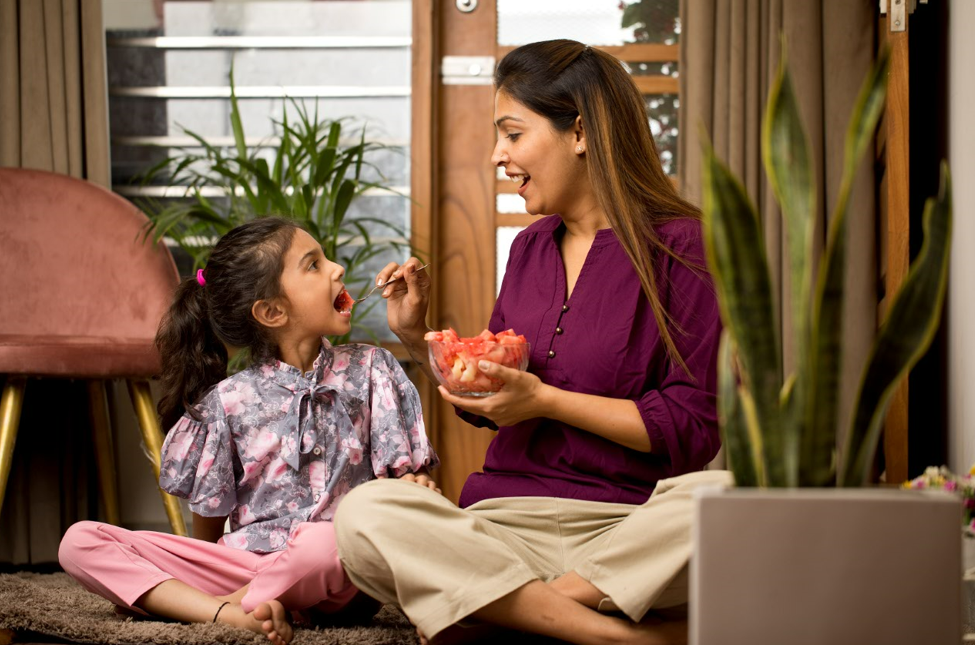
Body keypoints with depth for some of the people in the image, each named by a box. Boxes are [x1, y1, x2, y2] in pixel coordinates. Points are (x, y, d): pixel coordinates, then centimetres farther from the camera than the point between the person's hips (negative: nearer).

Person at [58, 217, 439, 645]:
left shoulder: (370, 370, 8)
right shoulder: (230, 401, 4)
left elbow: (405, 474, 4)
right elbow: (207, 532, 10)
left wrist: (415, 488, -19)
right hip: (244, 560, 2)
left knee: (327, 541, -41)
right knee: (80, 542, -15)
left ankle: (243, 601, -12)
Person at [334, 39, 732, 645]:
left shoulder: (680, 245, -2)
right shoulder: (530, 248, 16)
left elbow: (695, 428, -9)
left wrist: (544, 398, -12)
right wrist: (417, 339, 10)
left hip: (631, 525, -4)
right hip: (509, 517, 4)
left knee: (723, 496, -37)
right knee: (364, 515, -24)